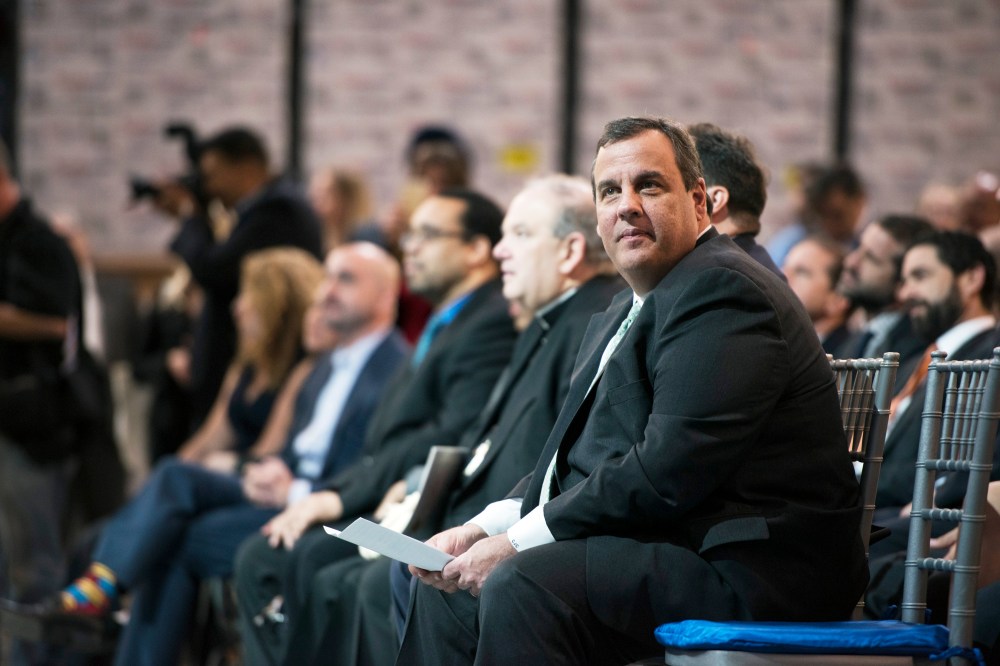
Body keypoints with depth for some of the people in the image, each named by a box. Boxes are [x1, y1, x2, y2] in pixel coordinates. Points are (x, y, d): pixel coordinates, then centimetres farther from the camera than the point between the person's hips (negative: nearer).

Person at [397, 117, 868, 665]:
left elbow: (667, 472, -23)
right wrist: (481, 530, 1)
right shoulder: (619, 319, 20)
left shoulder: (722, 290, -15)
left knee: (523, 584, -28)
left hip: (744, 573, -11)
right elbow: (568, 463, 21)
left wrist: (519, 542, -17)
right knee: (453, 588, 10)